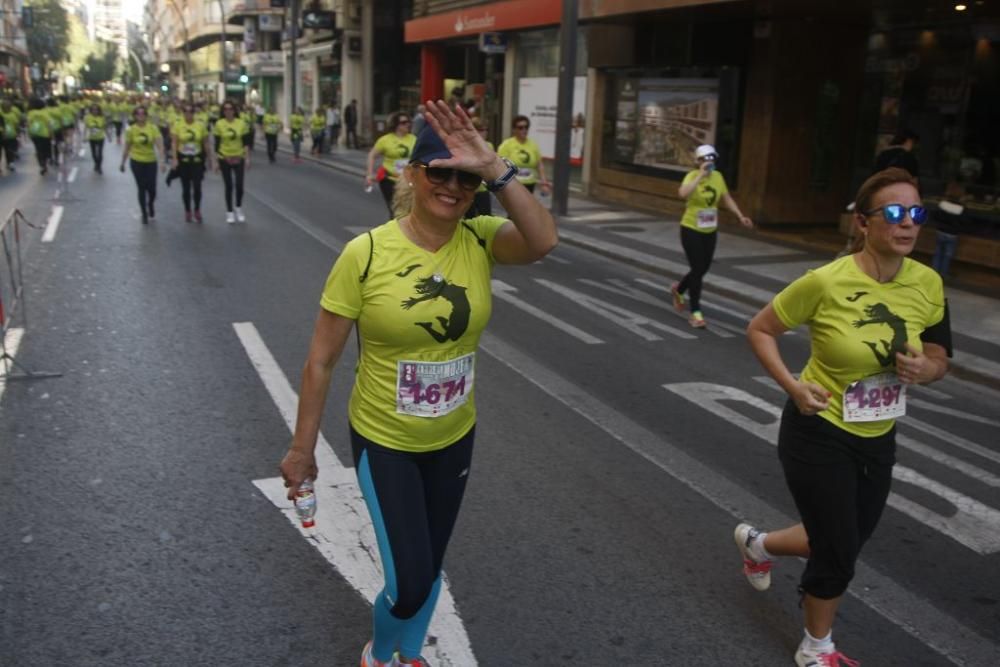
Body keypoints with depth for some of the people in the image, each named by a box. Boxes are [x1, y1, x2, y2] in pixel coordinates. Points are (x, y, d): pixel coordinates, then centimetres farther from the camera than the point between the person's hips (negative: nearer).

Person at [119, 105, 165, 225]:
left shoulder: (153, 128, -9)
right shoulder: (131, 130, -7)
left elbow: (159, 145, -17)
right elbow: (127, 148, 3)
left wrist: (164, 161, -28)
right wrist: (122, 163, 8)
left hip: (151, 161, 0)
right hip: (136, 162, 0)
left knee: (152, 188, 1)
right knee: (141, 188, 2)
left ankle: (150, 205, 35)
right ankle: (144, 214, 17)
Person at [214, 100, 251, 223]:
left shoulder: (241, 123, -3)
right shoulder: (219, 124, -5)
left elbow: (246, 142, 2)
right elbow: (217, 144, -1)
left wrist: (247, 158, -3)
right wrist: (216, 161, -3)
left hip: (239, 158, 1)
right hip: (224, 159, 0)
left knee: (239, 185, -3)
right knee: (228, 186, 4)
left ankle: (239, 209, 20)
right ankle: (229, 212, 16)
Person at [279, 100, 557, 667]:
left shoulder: (480, 241, -10)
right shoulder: (366, 254, -20)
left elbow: (543, 241, -33)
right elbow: (321, 362, -12)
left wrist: (495, 168, -37)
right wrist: (303, 449, -6)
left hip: (454, 438, 4)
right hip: (383, 441, -3)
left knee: (430, 570, 21)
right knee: (410, 584, -2)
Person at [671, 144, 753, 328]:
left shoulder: (718, 176, 1)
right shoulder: (692, 175, -16)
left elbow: (727, 198, 12)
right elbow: (683, 193, -37)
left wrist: (741, 216, 3)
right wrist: (701, 175, -33)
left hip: (710, 231, 6)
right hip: (691, 229, -6)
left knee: (704, 268, 15)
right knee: (697, 269, -8)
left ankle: (678, 290, 44)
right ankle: (695, 313, 2)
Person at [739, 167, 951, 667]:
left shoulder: (928, 284, -7)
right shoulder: (827, 282, -23)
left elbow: (939, 360, 6)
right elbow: (759, 330, -10)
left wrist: (923, 369, -18)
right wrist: (792, 386, -22)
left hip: (878, 438, 6)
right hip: (819, 434, -6)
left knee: (847, 543, 21)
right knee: (838, 554, 4)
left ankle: (756, 543, 52)